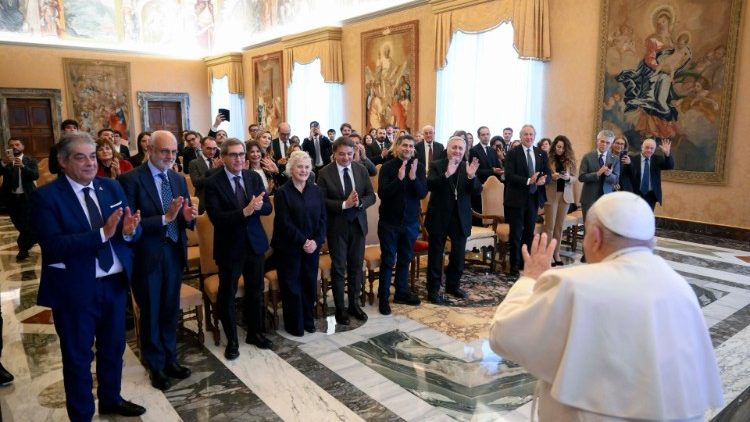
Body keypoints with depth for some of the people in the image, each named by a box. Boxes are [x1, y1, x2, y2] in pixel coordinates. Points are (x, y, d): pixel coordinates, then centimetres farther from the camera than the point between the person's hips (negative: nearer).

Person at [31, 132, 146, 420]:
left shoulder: (111, 186, 3)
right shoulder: (45, 196, -13)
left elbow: (133, 230, 2)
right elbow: (53, 245, -23)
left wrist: (129, 230, -22)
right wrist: (102, 234, -32)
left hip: (115, 283, 5)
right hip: (75, 289, -5)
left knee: (113, 347, 22)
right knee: (77, 357, 13)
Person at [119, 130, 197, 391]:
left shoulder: (179, 179, 6)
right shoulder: (131, 179, -13)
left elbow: (185, 221, 7)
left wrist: (188, 217, -15)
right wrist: (164, 218, -28)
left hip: (174, 254, 5)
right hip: (147, 256, -5)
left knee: (171, 311, 17)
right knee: (151, 313, 12)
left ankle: (170, 360, 34)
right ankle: (156, 366, 29)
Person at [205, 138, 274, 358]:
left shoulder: (254, 177, 2)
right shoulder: (213, 183, -12)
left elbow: (268, 207, -1)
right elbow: (216, 217, -20)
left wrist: (257, 206, -24)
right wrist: (245, 211, -31)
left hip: (255, 243, 4)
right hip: (229, 246, -4)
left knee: (255, 291, 16)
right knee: (227, 295, 9)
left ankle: (255, 333, 34)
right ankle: (232, 340, 26)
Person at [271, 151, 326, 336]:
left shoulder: (316, 190, 5)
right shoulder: (282, 192, -7)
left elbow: (323, 218, 2)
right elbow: (284, 223, -13)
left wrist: (316, 241, -11)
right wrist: (303, 242, -17)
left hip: (312, 246, 4)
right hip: (289, 247, -4)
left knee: (310, 284, 11)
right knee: (292, 286, 5)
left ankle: (308, 320, 27)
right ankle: (295, 325, 19)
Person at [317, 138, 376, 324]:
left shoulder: (361, 170, 0)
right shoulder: (325, 173, -10)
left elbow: (371, 196, 0)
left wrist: (359, 202, -20)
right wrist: (344, 204, -25)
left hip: (358, 224, 4)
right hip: (337, 226, -3)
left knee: (356, 266, 13)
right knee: (338, 268, 7)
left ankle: (354, 304, 30)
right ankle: (340, 308, 21)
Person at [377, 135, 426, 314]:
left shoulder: (419, 167, -2)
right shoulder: (387, 167, -9)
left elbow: (423, 193, -10)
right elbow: (382, 193, -18)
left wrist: (413, 178, -27)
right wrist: (399, 178, -30)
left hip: (410, 221, 3)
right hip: (389, 221, -3)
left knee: (405, 259, 15)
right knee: (388, 260, 4)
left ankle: (401, 292, 29)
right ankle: (383, 296, 14)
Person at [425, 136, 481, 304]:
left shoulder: (468, 167, 3)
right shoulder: (436, 165, -6)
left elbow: (477, 191, -6)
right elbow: (429, 185, -21)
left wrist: (472, 176, -25)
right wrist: (446, 174, -36)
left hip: (461, 219, 4)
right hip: (439, 217, -3)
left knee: (458, 255, 14)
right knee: (435, 256, 7)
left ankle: (453, 285, 32)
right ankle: (433, 289, 18)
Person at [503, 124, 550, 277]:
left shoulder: (541, 154, 9)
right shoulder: (512, 153, -5)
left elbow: (548, 174, 7)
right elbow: (509, 175, -15)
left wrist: (543, 179, -16)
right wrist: (528, 181, -25)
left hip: (534, 197, 4)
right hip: (516, 198, -4)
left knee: (529, 232, 12)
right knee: (516, 234, 1)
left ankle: (526, 262, 25)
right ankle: (514, 265, 11)